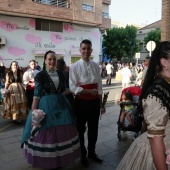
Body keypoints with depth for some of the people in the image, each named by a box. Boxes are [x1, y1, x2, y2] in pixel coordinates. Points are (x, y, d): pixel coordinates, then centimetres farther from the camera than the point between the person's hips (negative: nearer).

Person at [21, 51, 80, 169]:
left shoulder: (61, 74, 7)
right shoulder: (40, 75, -8)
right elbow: (36, 95, -11)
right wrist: (34, 111, -15)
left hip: (61, 105, 5)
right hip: (46, 107, -5)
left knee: (62, 133, 14)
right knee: (47, 134, 5)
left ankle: (61, 159, 35)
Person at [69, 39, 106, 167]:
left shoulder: (96, 66, 2)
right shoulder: (75, 67, -10)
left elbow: (99, 86, 6)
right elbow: (73, 88, -13)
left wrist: (101, 104, 8)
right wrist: (89, 91, -22)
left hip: (95, 102, 4)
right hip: (81, 102, -3)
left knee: (93, 129, 18)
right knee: (81, 129, 14)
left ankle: (92, 152, 42)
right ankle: (83, 155, 38)